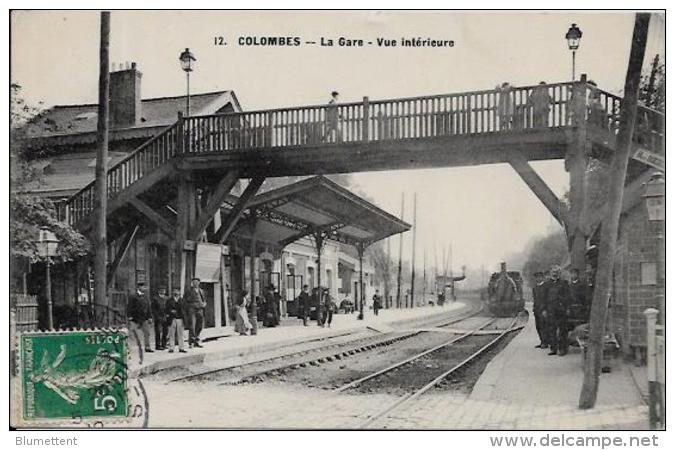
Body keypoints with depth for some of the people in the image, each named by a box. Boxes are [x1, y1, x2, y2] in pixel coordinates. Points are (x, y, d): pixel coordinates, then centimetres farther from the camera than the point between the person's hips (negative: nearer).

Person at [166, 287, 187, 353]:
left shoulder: (181, 300, 11)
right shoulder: (169, 300, 5)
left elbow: (183, 308, 9)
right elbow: (167, 309, 1)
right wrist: (171, 311, -15)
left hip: (180, 318, 2)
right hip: (172, 319, -1)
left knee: (181, 334, 2)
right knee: (171, 334, 2)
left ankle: (181, 348, 6)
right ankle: (171, 348, 8)